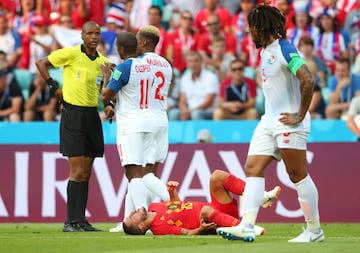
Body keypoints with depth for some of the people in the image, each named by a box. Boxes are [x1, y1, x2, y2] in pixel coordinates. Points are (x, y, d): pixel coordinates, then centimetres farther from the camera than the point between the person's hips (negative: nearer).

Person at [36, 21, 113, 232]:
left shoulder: (103, 62, 9)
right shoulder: (71, 54, -7)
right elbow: (41, 63, 2)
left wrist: (108, 105, 2)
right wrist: (54, 87, -3)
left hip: (92, 115, 6)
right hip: (73, 114, -6)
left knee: (86, 173, 7)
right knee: (77, 171, -11)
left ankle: (81, 220, 12)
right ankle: (71, 222, -8)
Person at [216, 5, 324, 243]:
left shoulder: (285, 49, -15)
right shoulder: (266, 51, 14)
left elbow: (308, 80, -26)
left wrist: (300, 115, -20)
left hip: (288, 123, -9)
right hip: (269, 122, 9)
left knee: (298, 175, -3)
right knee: (253, 168, -2)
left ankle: (315, 230, 8)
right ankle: (247, 227, -9)